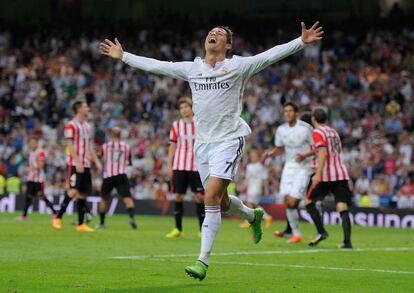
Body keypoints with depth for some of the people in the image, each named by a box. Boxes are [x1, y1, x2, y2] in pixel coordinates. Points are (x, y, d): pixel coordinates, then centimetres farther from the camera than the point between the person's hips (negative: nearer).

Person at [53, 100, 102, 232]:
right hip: (74, 164, -8)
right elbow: (70, 146, -13)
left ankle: (81, 224, 9)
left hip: (86, 165, 8)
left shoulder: (87, 126, 18)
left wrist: (96, 161, 12)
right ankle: (58, 218, -5)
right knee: (73, 191, -16)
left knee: (83, 194, 6)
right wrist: (77, 162, -21)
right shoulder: (71, 126, -7)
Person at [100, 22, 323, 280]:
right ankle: (253, 216, 45)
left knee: (211, 197, -18)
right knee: (220, 202, 12)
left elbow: (271, 55, -8)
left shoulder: (238, 67, -1)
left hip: (229, 140, -5)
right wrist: (123, 56, 22)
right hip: (203, 142, 5)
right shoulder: (191, 69, 10)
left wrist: (302, 42, -17)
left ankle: (203, 260, -15)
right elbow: (155, 65, 18)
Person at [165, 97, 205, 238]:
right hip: (179, 166, 1)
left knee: (199, 196, -4)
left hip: (196, 166, -1)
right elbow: (172, 146, 9)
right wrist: (169, 166, 3)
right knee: (178, 196, 1)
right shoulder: (176, 125, 6)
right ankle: (178, 229, 9)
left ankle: (203, 230, 2)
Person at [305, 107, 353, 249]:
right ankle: (347, 241, -15)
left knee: (309, 201, 11)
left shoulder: (317, 132, -3)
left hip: (326, 175, -6)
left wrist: (318, 174, -24)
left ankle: (321, 232, -1)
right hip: (341, 174, 6)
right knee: (343, 208, -3)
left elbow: (323, 152, -17)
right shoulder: (333, 132, 19)